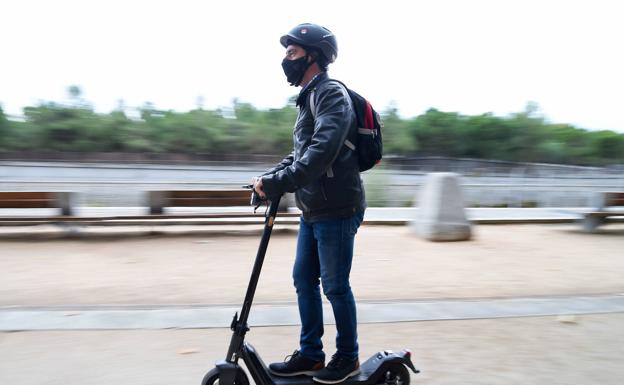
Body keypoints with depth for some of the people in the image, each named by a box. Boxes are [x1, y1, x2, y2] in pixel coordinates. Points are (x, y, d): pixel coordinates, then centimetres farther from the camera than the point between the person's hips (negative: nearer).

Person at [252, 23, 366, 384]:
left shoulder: (332, 94, -12)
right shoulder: (310, 98, 18)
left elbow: (321, 152, -27)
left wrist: (278, 183, -30)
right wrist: (270, 176, 6)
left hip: (336, 210, -9)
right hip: (313, 210, 9)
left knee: (335, 286, 2)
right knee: (304, 280, 12)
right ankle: (310, 354, 26)